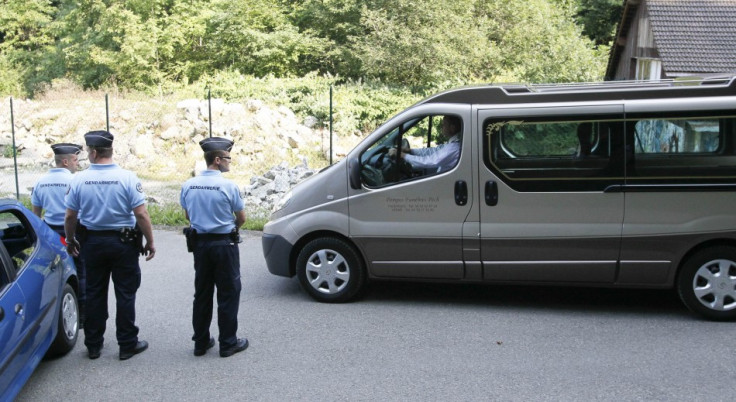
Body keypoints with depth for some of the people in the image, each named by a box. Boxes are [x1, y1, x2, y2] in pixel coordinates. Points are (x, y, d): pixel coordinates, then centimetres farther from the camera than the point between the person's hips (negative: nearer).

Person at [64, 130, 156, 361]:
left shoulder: (79, 179, -7)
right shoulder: (127, 178, -14)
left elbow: (70, 216, -1)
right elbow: (141, 214, -16)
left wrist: (70, 241, 16)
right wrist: (150, 242, -6)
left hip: (92, 242, 3)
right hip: (123, 242, -2)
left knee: (94, 294, 14)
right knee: (125, 294, 6)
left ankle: (93, 344, 24)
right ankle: (127, 345, 13)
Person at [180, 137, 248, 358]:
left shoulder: (188, 185, 0)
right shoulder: (228, 186, -15)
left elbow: (187, 215, 12)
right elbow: (241, 218, -5)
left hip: (199, 242, 5)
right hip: (224, 243, -5)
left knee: (202, 293, 15)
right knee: (228, 294, 6)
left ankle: (201, 342, 23)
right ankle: (228, 343, 12)